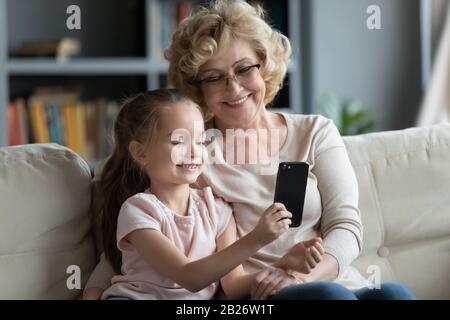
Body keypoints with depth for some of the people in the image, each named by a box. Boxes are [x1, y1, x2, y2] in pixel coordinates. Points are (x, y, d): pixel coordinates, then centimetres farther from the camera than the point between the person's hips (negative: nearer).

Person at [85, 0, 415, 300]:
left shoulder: (315, 133, 15)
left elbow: (346, 225, 5)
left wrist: (305, 275, -16)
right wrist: (93, 292, -10)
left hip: (340, 282, 3)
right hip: (250, 296, -3)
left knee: (395, 293, -30)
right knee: (327, 295, -35)